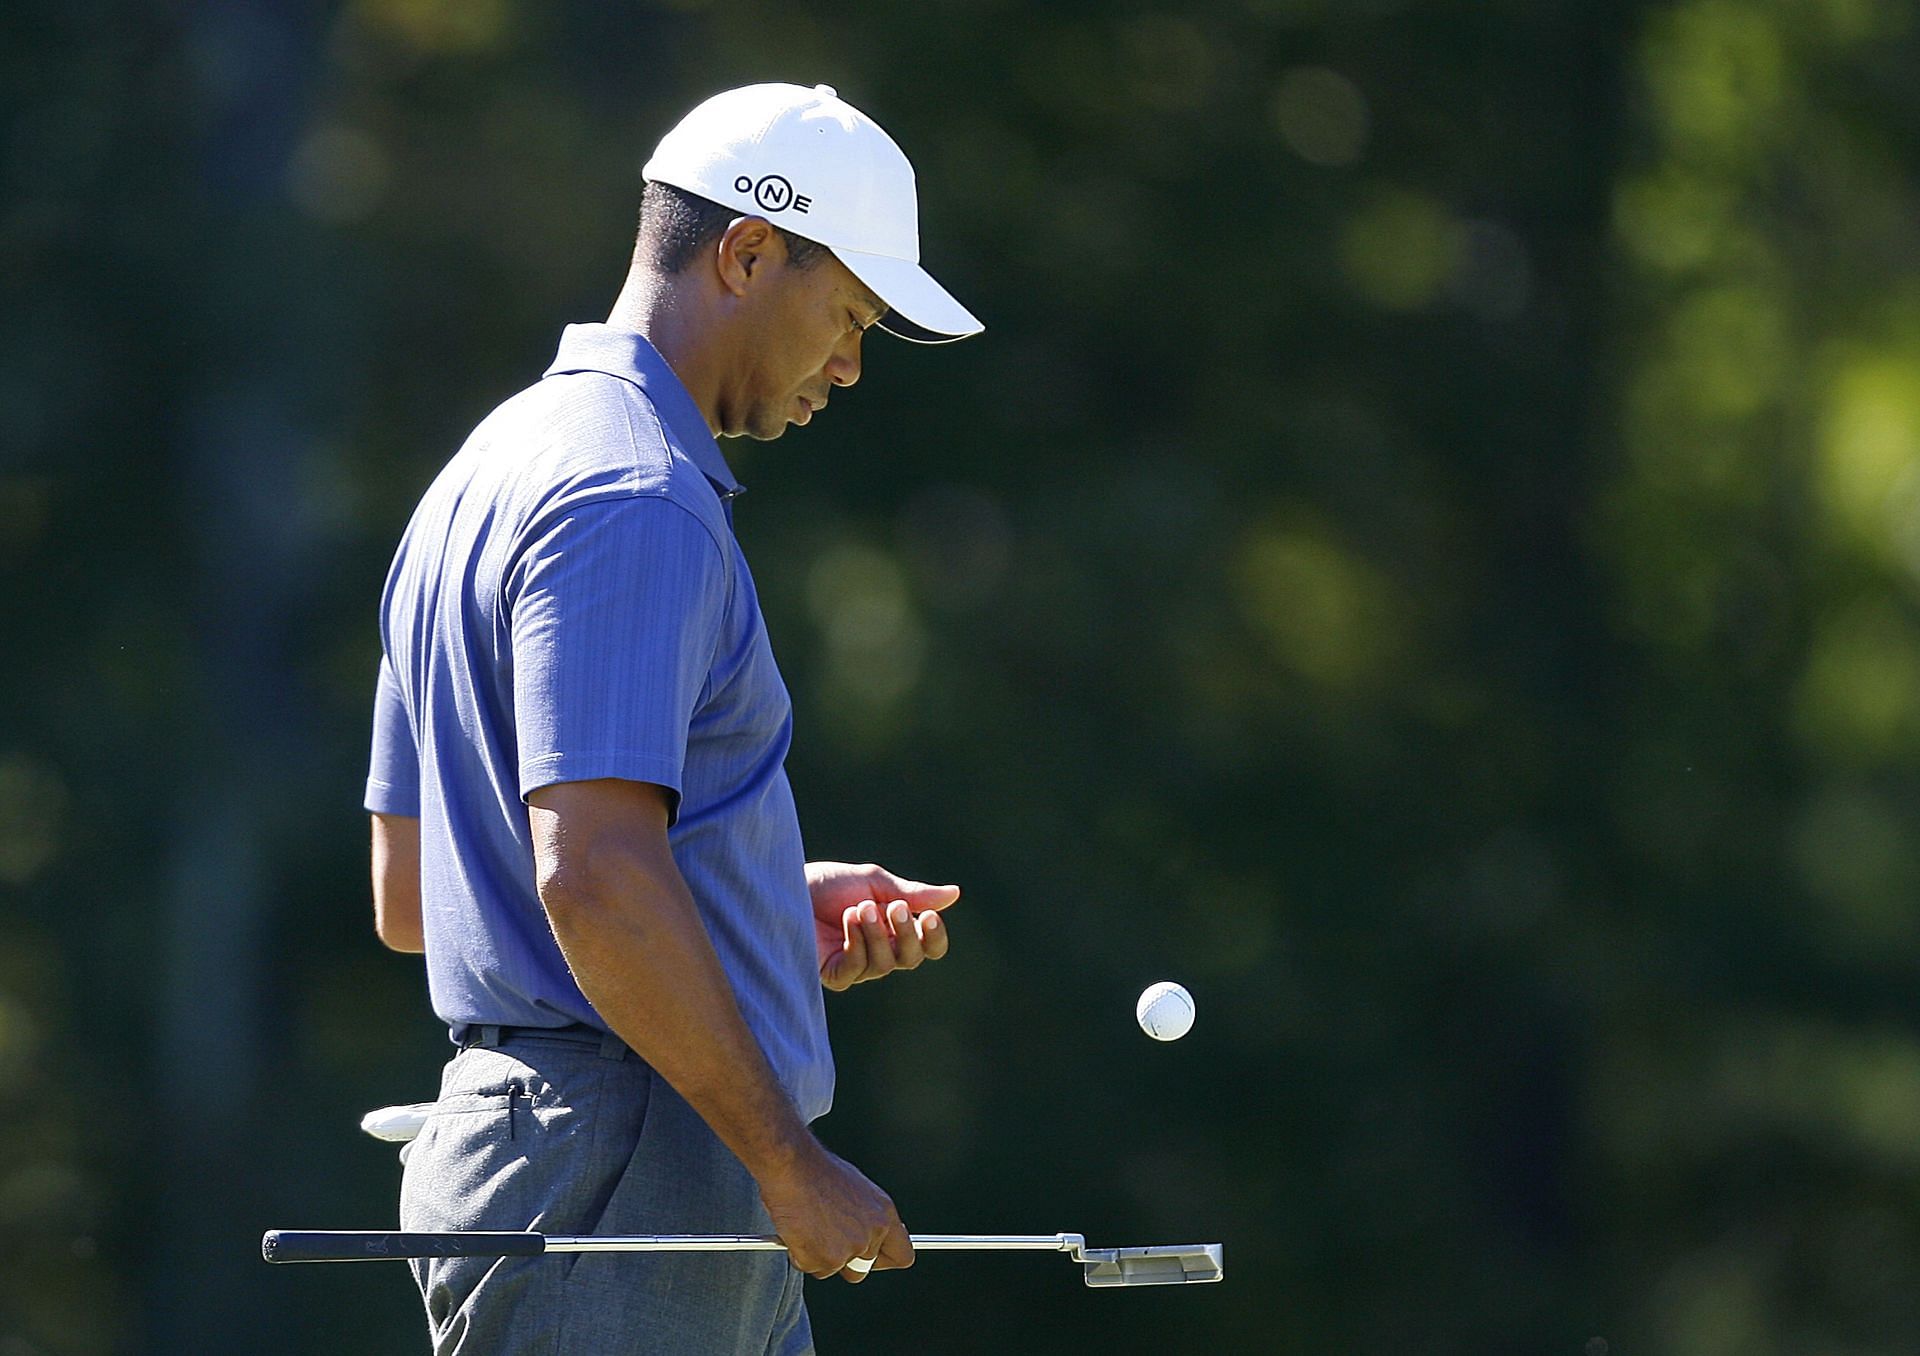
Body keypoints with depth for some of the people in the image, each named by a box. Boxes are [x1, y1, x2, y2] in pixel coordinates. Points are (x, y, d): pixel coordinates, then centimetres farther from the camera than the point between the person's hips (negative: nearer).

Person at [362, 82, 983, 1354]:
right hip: (611, 1200, -10)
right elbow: (592, 876, -24)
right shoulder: (633, 501, -13)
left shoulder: (494, 474, 20)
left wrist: (783, 915, 20)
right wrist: (792, 1163, -19)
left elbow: (409, 892, 22)